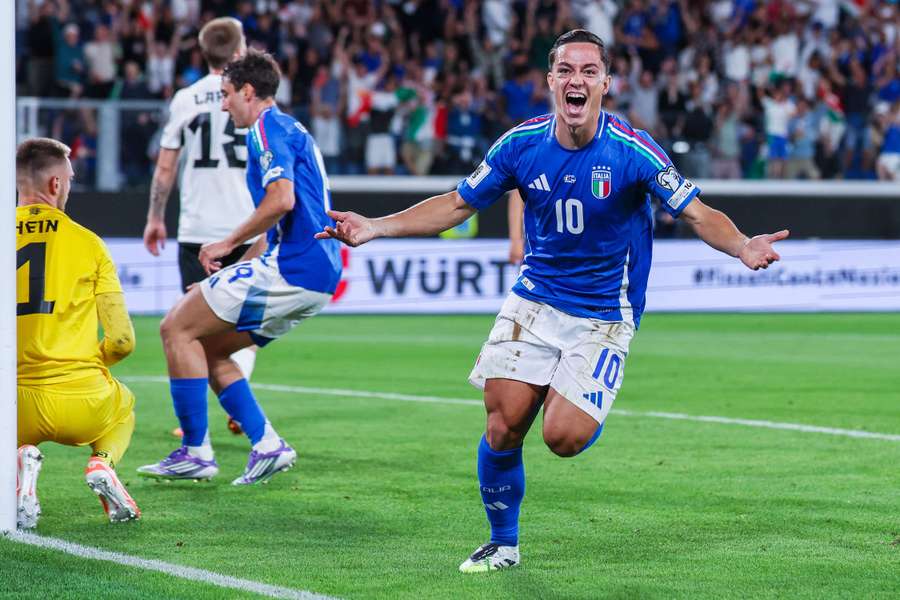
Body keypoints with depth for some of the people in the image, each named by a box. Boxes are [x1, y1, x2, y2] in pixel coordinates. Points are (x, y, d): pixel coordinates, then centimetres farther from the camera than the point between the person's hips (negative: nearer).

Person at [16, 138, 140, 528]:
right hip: (83, 405, 0)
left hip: (18, 405, 0)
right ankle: (102, 461, 2)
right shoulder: (88, 243, 0)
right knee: (124, 406, 35)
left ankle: (19, 456, -3)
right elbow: (122, 340, -1)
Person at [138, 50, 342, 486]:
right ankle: (266, 444, 6)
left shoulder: (267, 128, -7)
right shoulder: (291, 130, 25)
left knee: (177, 328, -4)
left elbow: (282, 200, -23)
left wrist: (228, 244, -13)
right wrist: (239, 267, 25)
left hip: (291, 270, -10)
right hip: (318, 276, 10)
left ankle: (195, 452, -4)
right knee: (206, 347, 16)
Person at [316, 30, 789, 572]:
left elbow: (698, 213, -17)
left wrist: (743, 246, -38)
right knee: (503, 427, -6)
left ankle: (589, 410, 22)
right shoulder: (522, 144, -6)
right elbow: (457, 204, 5)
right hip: (534, 300, 3)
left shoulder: (631, 150, -17)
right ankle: (503, 545, 17)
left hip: (603, 314, -3)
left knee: (563, 437, -17)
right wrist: (376, 227, -4)